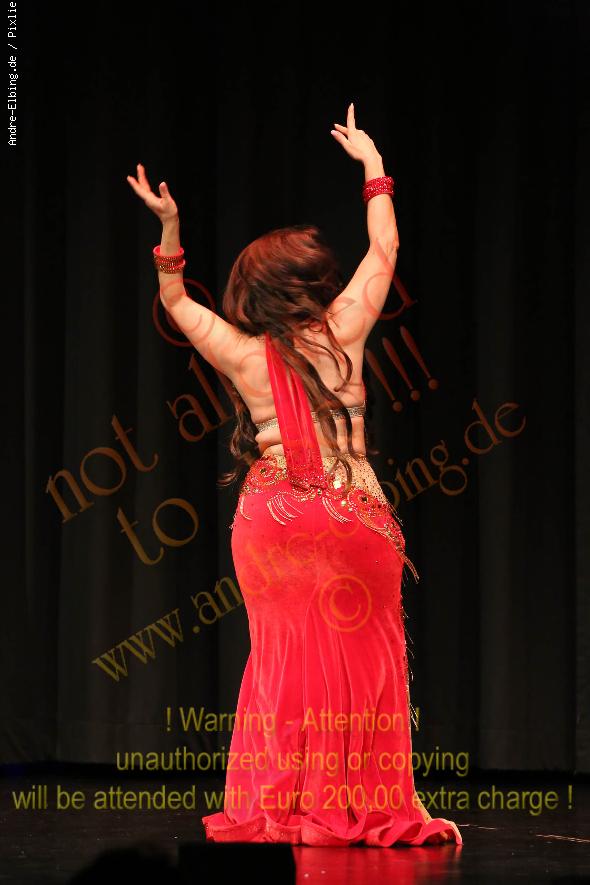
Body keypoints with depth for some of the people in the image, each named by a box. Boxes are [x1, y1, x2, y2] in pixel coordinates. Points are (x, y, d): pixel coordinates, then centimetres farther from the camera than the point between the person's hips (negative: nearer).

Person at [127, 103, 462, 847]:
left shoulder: (245, 356, -4)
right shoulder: (345, 332, -3)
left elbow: (174, 300, 13)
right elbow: (384, 250, 11)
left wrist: (169, 229, 8)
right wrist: (372, 165, 20)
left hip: (276, 523, 0)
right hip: (354, 519, 0)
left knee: (289, 660, 8)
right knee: (361, 660, 6)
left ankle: (287, 810, 9)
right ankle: (368, 810, 8)